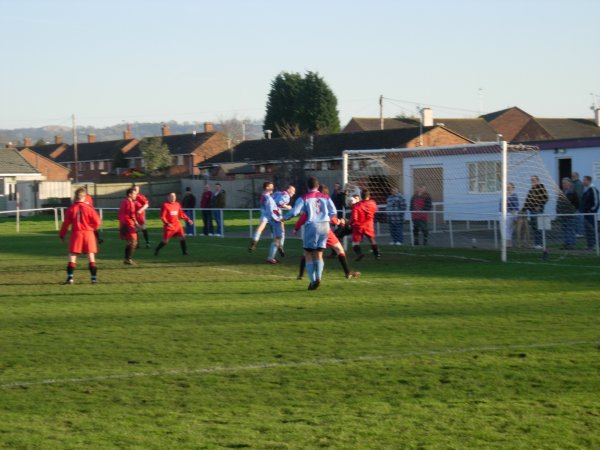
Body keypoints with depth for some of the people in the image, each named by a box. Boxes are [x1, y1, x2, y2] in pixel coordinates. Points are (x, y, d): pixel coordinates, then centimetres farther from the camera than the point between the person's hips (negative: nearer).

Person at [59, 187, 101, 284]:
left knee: (72, 256, 4)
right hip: (88, 233, 0)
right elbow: (97, 222, -4)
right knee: (91, 256, 5)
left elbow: (66, 223, -1)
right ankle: (94, 278, 2)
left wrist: (62, 234, 9)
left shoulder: (70, 209, -1)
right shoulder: (89, 208, -4)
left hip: (76, 233, 0)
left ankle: (70, 277, -6)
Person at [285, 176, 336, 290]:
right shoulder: (325, 197, 9)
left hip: (312, 225, -3)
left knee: (308, 254, 7)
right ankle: (318, 277, -9)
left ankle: (312, 280, -2)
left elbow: (294, 212, -7)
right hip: (324, 225, 3)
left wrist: (285, 218, 11)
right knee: (319, 254, 12)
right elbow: (333, 212, 8)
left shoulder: (304, 198, -1)